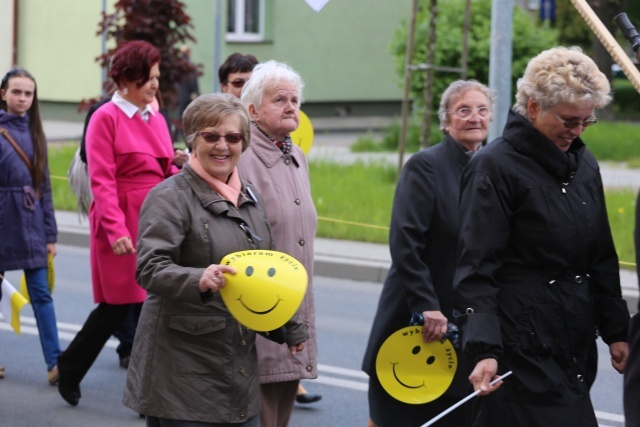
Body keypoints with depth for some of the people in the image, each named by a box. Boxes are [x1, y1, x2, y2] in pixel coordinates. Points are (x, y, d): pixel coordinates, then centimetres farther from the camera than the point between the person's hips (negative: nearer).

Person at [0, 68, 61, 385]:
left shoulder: (34, 133, 9)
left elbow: (44, 186, 12)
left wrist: (50, 234, 9)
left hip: (31, 222, 4)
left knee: (41, 293, -1)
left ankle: (55, 362, -5)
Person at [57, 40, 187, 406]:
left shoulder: (156, 119, 13)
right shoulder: (106, 118, -7)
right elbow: (102, 181, -13)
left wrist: (180, 165, -4)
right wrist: (115, 230, -21)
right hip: (122, 226, -6)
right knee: (116, 306, 0)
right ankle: (70, 368, 22)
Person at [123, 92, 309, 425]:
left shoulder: (251, 198, 15)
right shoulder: (171, 196, -9)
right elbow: (149, 268, -21)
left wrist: (290, 328, 27)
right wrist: (199, 279, -38)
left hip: (239, 362, 7)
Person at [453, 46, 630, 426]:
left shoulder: (584, 165, 12)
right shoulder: (495, 167, -9)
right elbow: (477, 269, -14)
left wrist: (616, 331, 17)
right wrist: (483, 349, -24)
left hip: (575, 344, 7)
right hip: (523, 348, -7)